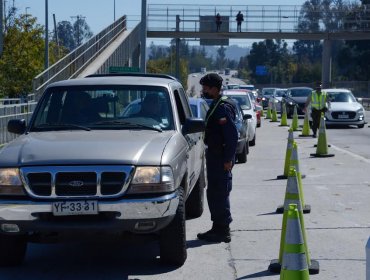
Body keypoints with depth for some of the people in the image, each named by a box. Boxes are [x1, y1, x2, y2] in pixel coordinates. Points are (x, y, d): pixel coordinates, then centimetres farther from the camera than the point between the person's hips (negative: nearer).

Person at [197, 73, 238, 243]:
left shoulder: (223, 108, -17)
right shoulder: (215, 106, 15)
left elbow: (232, 135, -22)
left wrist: (228, 159, -23)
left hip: (221, 158, -10)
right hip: (214, 155, 10)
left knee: (220, 194, -5)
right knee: (214, 193, 15)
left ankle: (222, 231, 1)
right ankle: (218, 228, 23)